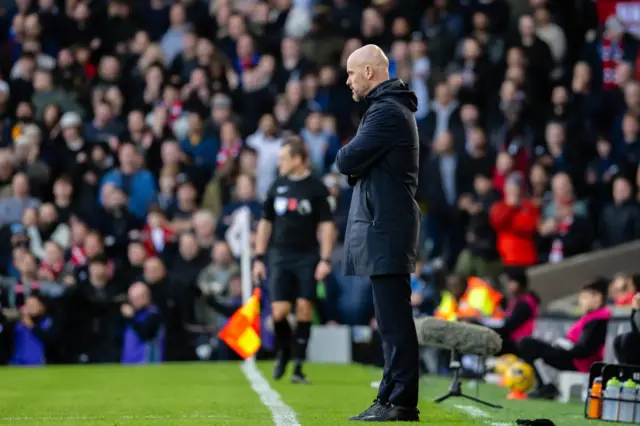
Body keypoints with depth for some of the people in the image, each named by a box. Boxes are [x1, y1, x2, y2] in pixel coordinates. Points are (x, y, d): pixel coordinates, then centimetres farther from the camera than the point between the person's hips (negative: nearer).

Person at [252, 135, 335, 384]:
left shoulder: (317, 188, -3)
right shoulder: (278, 186, 8)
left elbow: (326, 225, -3)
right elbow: (265, 223, 15)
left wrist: (326, 260, -11)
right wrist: (259, 258, 10)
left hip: (308, 257, -2)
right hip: (281, 256, 3)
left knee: (304, 309, -6)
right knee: (279, 311, -7)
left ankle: (298, 366, 2)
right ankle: (283, 351, 20)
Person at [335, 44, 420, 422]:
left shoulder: (387, 111, -15)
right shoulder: (391, 107, 20)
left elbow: (347, 161, -17)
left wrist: (344, 156, 3)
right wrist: (355, 164, -1)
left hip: (385, 230, -11)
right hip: (385, 225, 11)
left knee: (394, 320, -10)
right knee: (391, 319, 12)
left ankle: (401, 404, -9)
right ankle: (393, 398, 17)